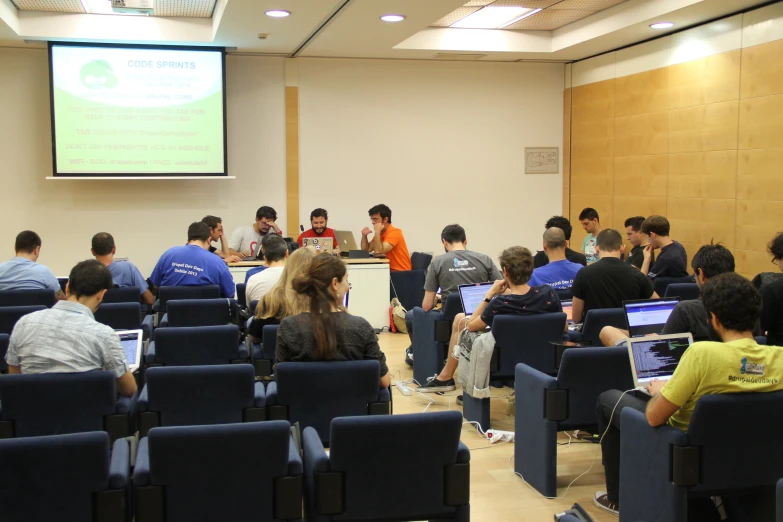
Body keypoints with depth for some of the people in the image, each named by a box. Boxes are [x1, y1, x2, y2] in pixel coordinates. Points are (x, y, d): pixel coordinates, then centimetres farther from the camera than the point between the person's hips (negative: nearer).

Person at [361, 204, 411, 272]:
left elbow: (378, 252, -25)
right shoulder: (380, 233, 9)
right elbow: (366, 250, 12)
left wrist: (377, 232, -20)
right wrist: (364, 235, -2)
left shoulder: (394, 232, -16)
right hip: (389, 269, 8)